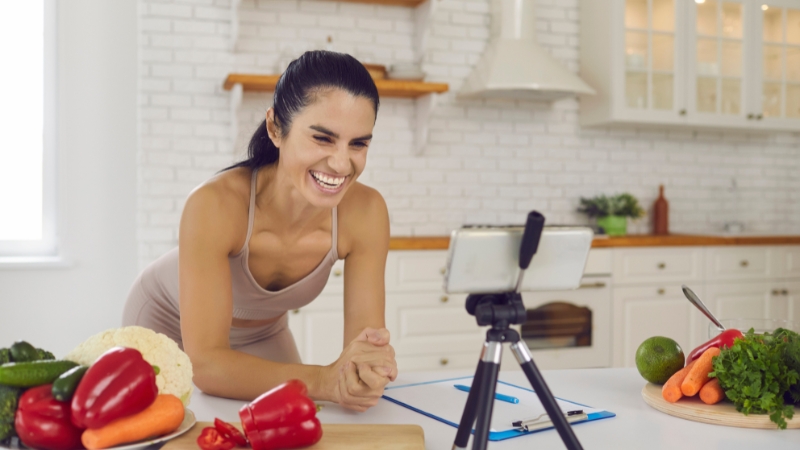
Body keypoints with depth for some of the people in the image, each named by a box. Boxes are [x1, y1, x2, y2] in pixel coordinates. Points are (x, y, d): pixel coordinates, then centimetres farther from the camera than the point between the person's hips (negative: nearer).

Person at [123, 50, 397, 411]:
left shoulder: (365, 212, -28)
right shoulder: (216, 204, -37)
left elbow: (365, 336, -26)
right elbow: (205, 363, -38)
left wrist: (367, 372, -49)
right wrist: (325, 380, -51)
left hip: (263, 335, 3)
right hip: (166, 326, -2)